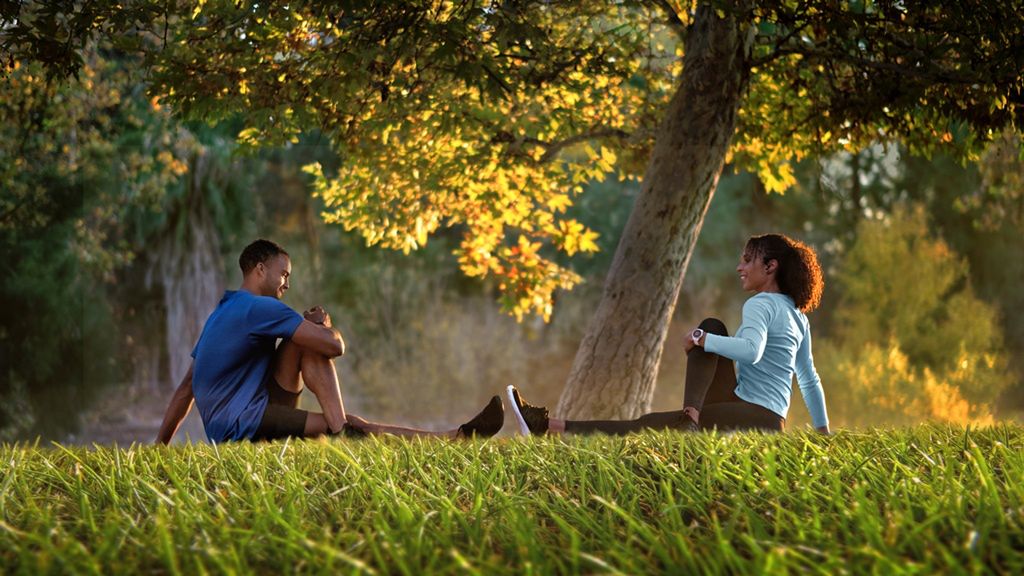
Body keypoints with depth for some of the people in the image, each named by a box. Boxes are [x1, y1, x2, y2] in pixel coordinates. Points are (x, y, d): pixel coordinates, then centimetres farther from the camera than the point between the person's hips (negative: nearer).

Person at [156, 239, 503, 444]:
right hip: (241, 427, -10)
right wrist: (325, 327, 8)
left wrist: (160, 445, 25)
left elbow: (185, 389, 23)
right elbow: (335, 347, -15)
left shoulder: (221, 314, 20)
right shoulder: (259, 308, -11)